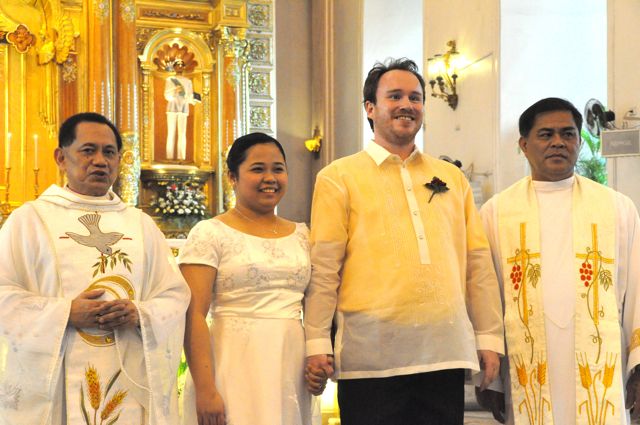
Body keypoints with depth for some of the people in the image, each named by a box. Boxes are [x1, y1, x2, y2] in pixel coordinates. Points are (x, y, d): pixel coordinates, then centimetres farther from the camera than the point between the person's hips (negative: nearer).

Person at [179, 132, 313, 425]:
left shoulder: (302, 235, 11)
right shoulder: (210, 234, -4)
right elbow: (194, 317, -10)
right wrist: (205, 389, -17)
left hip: (292, 370, 5)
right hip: (235, 368, -4)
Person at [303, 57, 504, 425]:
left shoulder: (452, 178, 16)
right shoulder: (339, 178, 4)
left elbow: (478, 263, 14)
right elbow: (324, 269, -2)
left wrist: (489, 338, 9)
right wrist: (317, 344, -8)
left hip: (446, 353, 4)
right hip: (371, 357, -3)